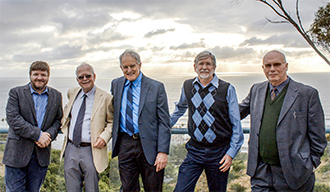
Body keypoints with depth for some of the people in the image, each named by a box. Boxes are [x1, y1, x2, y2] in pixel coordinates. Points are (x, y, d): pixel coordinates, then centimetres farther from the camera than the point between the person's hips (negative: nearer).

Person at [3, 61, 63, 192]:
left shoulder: (56, 96, 10)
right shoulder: (16, 93, 0)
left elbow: (58, 120, 8)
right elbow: (13, 118, -12)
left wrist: (49, 135, -13)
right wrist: (38, 135, -18)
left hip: (42, 155, 2)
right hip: (17, 152, -2)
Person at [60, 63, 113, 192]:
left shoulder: (105, 98, -5)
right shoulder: (72, 93, 11)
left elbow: (112, 122, 2)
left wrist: (104, 136, -14)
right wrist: (65, 126, 14)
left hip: (91, 150, -4)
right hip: (70, 149, 4)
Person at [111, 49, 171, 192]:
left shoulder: (156, 87, -4)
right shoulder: (116, 84, 9)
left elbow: (164, 122, -6)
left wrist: (163, 152, -14)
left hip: (148, 146, -3)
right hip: (125, 146, 3)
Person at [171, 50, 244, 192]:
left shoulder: (227, 89, -6)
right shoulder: (187, 86, 3)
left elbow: (236, 125, -3)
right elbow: (180, 109, 24)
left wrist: (231, 153, -7)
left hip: (219, 153, -2)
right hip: (194, 151, 2)